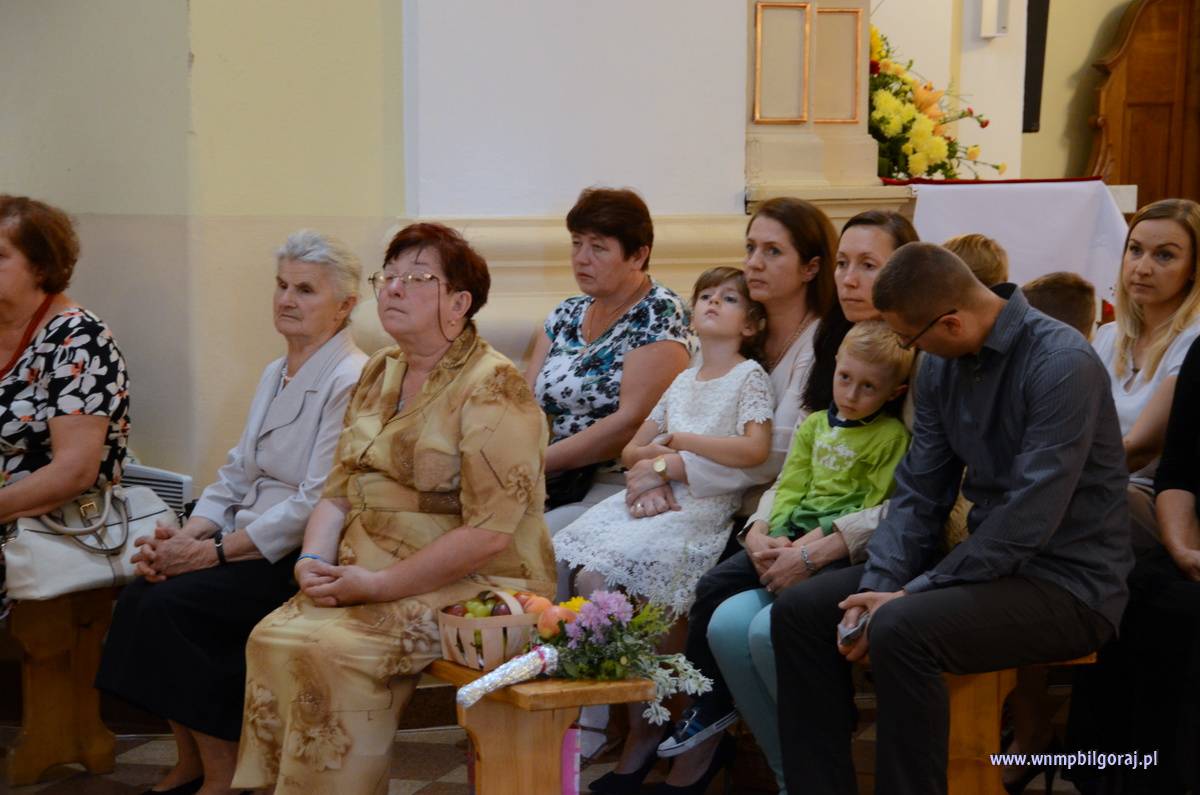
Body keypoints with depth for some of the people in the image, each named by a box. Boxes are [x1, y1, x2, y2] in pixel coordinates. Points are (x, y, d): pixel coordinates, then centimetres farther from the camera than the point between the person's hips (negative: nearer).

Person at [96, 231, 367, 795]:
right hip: (253, 546, 8)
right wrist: (186, 536, -4)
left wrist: (215, 551, -18)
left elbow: (318, 503, -20)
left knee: (173, 604, -23)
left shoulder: (350, 382, -13)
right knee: (141, 594, -12)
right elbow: (235, 477, 15)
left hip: (307, 559, -8)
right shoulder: (275, 374, 16)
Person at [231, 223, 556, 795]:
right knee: (272, 636, -15)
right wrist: (313, 562, -4)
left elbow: (490, 532, -20)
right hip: (371, 581, 7)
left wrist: (378, 584, -19)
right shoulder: (379, 374, 13)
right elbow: (338, 493, 16)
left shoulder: (492, 387, -13)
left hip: (472, 588, -7)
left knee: (331, 649, -26)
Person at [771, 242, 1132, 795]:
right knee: (799, 610, -1)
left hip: (1067, 582, -8)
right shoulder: (941, 366, 4)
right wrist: (876, 588, -10)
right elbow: (919, 494, 5)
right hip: (986, 561, 8)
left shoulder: (1062, 365, -20)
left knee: (901, 629, -32)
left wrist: (909, 595, -22)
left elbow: (1028, 521, -24)